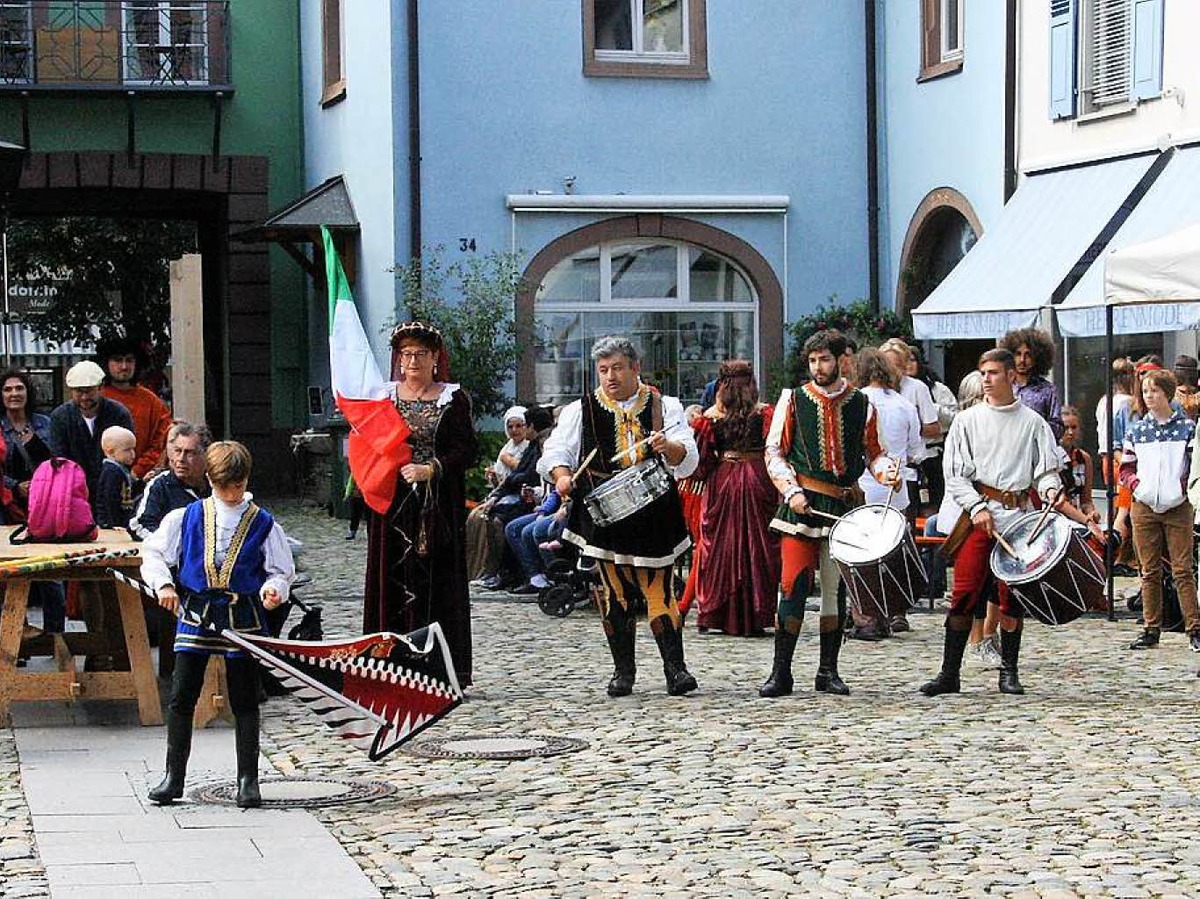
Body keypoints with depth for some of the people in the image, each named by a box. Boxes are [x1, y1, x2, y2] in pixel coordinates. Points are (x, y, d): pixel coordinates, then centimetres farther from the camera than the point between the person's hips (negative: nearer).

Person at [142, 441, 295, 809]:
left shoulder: (263, 524, 2)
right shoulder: (186, 518, 4)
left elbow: (281, 569, 6)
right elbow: (153, 552, 10)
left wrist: (274, 588, -14)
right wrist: (163, 584, -5)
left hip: (243, 616, -1)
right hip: (196, 612, 1)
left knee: (244, 702, 3)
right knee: (181, 698, 0)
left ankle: (248, 780, 10)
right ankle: (173, 777, 9)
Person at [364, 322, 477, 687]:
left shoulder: (453, 399, 3)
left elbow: (467, 450, -4)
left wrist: (430, 469, -17)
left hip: (438, 505, -3)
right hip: (393, 503, 3)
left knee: (439, 584, -4)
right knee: (392, 582, -1)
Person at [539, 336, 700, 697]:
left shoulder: (665, 407, 8)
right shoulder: (581, 411, 9)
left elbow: (687, 462, 0)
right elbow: (554, 452, 4)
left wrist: (668, 445, -22)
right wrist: (562, 474, -19)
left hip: (654, 516, -1)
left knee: (659, 588, -6)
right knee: (615, 592, 2)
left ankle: (675, 667, -2)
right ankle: (623, 670, 12)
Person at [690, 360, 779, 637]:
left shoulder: (712, 417, -1)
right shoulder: (765, 413, -3)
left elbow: (702, 461, 0)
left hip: (722, 482, 1)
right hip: (757, 480, -1)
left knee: (721, 546, 8)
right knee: (757, 546, 4)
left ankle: (717, 615, 8)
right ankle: (753, 618, 3)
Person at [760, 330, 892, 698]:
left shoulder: (862, 405, 9)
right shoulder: (793, 400, 5)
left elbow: (873, 452, 16)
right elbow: (774, 452, 4)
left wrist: (885, 470, -6)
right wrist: (791, 491, -10)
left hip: (844, 504, 2)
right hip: (801, 505, -2)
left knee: (835, 588, 6)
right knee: (794, 585, -8)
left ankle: (828, 671, 14)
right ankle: (781, 673, -3)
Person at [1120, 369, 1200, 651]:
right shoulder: (1136, 430, 9)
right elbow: (1125, 468, 12)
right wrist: (1137, 485, -6)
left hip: (1177, 508, -3)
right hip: (1144, 508, 3)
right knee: (1150, 572, 6)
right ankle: (1151, 630, 12)